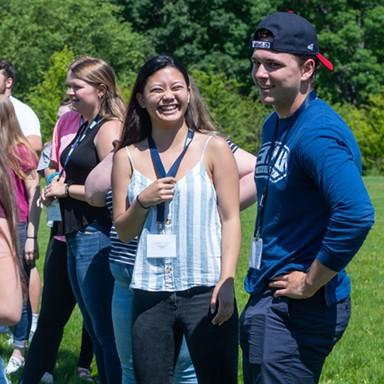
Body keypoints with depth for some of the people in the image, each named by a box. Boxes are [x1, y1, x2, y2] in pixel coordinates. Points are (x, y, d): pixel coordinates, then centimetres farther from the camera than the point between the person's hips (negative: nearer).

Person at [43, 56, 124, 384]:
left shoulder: (109, 128, -13)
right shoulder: (85, 127, 15)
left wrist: (65, 189, -11)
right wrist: (58, 187, 8)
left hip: (97, 236, -10)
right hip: (78, 237, 10)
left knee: (107, 332, -5)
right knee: (95, 330, 16)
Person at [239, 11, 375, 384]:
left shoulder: (317, 133, -20)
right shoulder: (274, 126, 11)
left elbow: (356, 214, -32)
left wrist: (310, 284, -22)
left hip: (299, 308, -10)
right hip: (266, 300, 10)